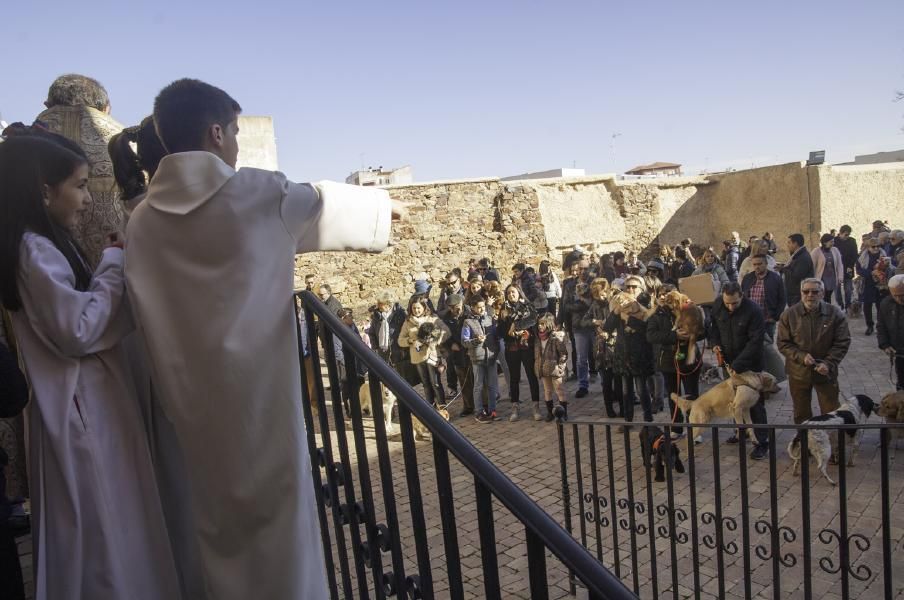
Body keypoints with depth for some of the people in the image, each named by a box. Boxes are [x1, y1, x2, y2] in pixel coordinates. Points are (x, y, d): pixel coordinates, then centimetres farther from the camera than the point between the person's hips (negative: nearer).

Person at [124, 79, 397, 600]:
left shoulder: (144, 219, 3)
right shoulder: (260, 193, -7)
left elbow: (146, 313, 9)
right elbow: (328, 205, 10)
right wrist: (382, 205, 30)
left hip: (190, 397, 5)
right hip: (257, 391, -5)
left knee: (219, 518, 19)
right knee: (277, 521, 9)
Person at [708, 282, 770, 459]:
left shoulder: (753, 311, -24)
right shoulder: (717, 305, -7)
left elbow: (755, 341, -24)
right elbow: (714, 325, 11)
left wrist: (738, 364, -27)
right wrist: (714, 342, -7)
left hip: (750, 363, -6)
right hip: (729, 361, 6)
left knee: (755, 402, -2)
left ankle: (762, 442, 6)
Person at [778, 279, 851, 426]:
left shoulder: (835, 313, -9)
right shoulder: (789, 315, -8)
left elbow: (843, 342, -6)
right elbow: (783, 344, -5)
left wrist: (829, 363, -18)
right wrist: (801, 356, -20)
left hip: (826, 372, -1)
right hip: (798, 372, 1)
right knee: (801, 413, 16)